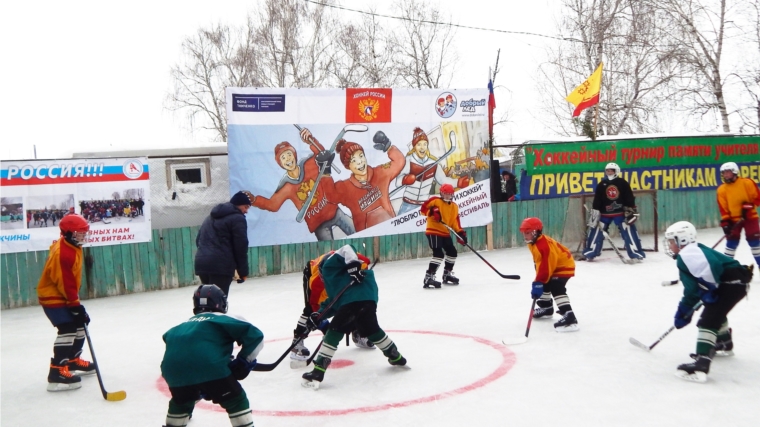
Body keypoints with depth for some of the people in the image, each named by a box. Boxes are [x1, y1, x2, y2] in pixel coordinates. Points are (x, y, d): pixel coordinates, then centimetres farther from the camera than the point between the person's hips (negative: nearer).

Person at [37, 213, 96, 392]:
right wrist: (76, 306, -25)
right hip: (53, 296, -11)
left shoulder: (72, 247, 6)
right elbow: (65, 283, -27)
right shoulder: (62, 253, -26)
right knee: (67, 330, -18)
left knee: (78, 326, 18)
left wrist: (75, 301, 23)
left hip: (64, 295, 11)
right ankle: (57, 372, -20)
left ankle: (73, 360, 33)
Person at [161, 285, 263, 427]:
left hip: (173, 368, 5)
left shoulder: (184, 325, 34)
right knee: (236, 402, 11)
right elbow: (255, 336, 5)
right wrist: (244, 361, 15)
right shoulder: (224, 319, 19)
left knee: (181, 402, 33)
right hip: (208, 365, -5)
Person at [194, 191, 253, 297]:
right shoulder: (237, 218, -2)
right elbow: (240, 247, -7)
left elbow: (198, 240, 25)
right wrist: (243, 271, -1)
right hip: (221, 265, -8)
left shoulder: (211, 217, 25)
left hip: (201, 262, 8)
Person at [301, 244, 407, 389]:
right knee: (372, 330, 30)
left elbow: (347, 249, -2)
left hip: (353, 300, -8)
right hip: (369, 300, 8)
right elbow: (333, 303, 30)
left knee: (334, 332, 0)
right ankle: (396, 357, 43)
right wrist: (318, 316, 23)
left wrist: (353, 264, -16)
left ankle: (317, 373, -4)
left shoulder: (329, 266, 16)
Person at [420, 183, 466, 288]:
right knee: (439, 254, -20)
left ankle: (447, 274, 32)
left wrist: (461, 233, -6)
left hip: (445, 233, 8)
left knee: (452, 252, 13)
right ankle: (428, 278, -20)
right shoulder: (435, 201, -6)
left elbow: (455, 222, 7)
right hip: (433, 231, -8)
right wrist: (432, 212, -29)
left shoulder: (454, 207, 11)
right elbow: (423, 208, -12)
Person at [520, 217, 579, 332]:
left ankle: (569, 318, -32)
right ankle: (546, 308, 45)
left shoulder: (544, 245, -31)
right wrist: (538, 281, 14)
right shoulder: (534, 243, 2)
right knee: (544, 285, 24)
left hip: (564, 266, -12)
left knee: (557, 289, -25)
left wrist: (538, 283, -34)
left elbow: (546, 266, -34)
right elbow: (539, 262, 14)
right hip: (553, 266, 12)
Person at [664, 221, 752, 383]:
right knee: (715, 312, 34)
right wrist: (684, 311, 11)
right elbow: (692, 289, 17)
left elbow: (711, 265, -32)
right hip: (730, 283, 11)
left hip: (732, 283, -11)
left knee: (708, 321, -16)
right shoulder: (691, 254, 19)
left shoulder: (688, 254, -12)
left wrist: (709, 289, -23)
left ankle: (701, 366, -25)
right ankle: (725, 345, 58)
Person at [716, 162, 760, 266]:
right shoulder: (721, 190, -1)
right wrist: (725, 222, -9)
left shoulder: (747, 183, -9)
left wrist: (748, 206, -20)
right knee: (732, 241, 2)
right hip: (733, 219, 2)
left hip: (750, 217, -2)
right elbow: (723, 208, -2)